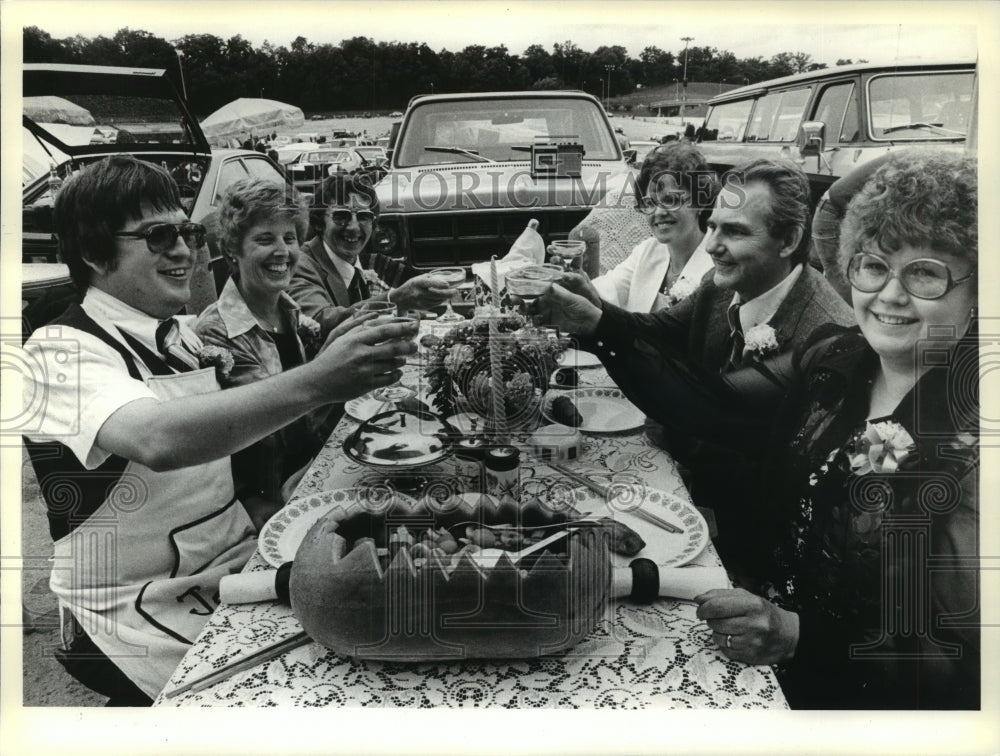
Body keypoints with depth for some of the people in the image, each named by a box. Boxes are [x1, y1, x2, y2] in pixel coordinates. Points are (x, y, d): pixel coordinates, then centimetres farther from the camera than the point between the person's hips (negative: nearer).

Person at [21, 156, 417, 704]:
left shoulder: (180, 338, 10)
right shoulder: (62, 351, -14)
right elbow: (158, 440, -34)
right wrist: (315, 381, -41)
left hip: (236, 564, 7)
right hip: (143, 613, -6)